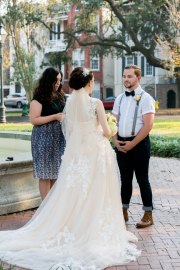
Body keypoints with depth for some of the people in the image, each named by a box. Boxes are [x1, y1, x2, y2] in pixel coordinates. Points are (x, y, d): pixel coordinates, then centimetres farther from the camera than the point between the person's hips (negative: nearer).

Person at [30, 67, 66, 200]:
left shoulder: (60, 96, 13)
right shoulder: (39, 98, -10)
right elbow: (34, 119, -15)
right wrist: (55, 117, -19)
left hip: (59, 138, 7)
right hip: (45, 138, -7)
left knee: (56, 172, 9)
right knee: (46, 174, -1)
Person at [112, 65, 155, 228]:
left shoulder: (145, 98, -7)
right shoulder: (120, 98, 13)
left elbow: (148, 125, -14)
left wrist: (132, 144, -15)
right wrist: (115, 140, -1)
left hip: (139, 143, -6)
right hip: (121, 144, 6)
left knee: (142, 180, 0)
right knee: (125, 179, 12)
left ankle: (148, 215, 10)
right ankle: (124, 212, 21)